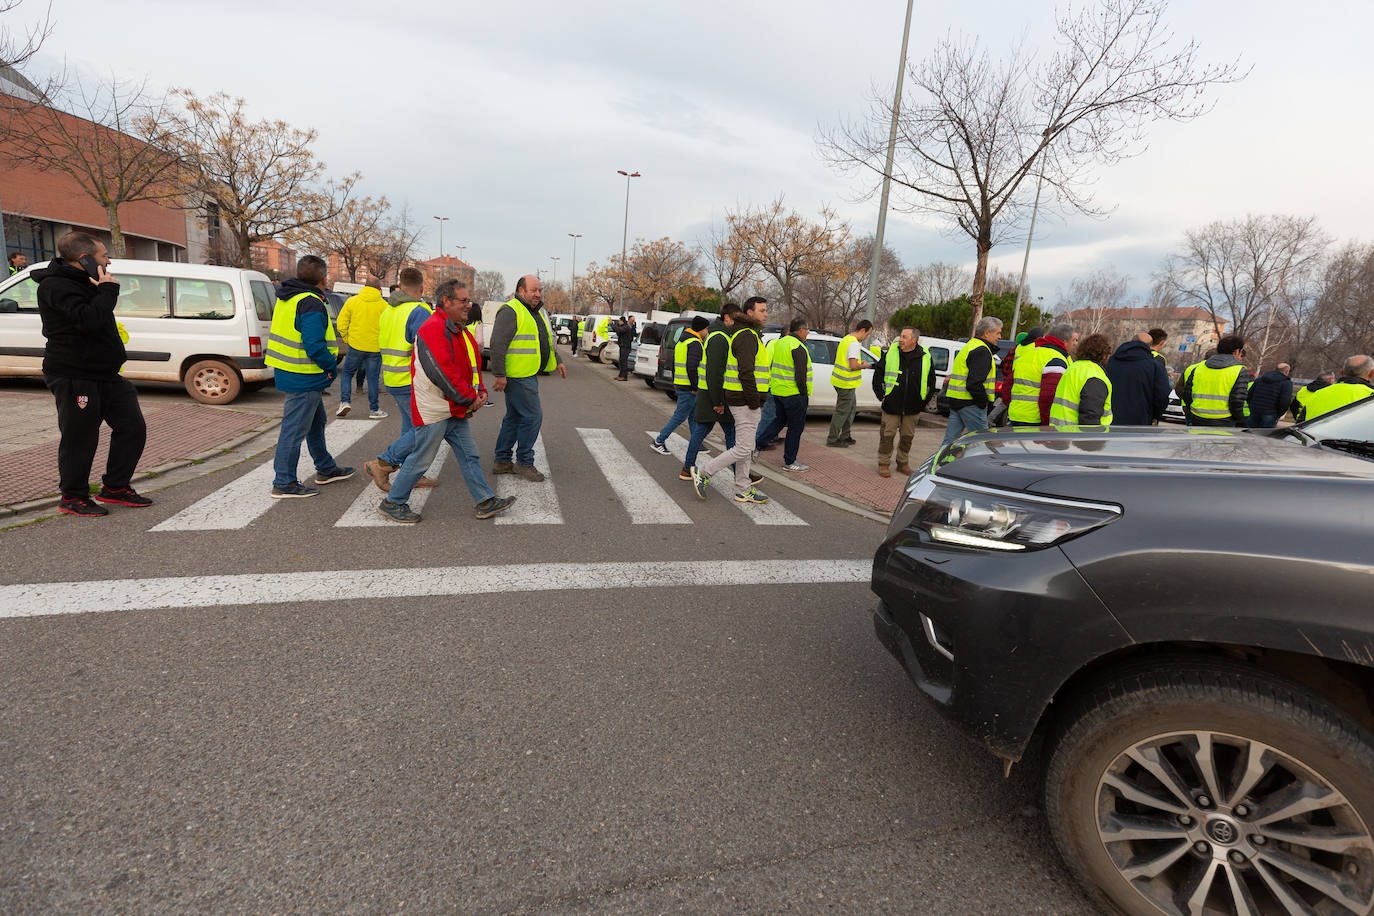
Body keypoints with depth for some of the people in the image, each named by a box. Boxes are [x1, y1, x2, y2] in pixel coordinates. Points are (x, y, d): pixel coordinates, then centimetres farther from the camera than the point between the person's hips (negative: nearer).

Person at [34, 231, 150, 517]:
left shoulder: (82, 282, 16)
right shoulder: (56, 286, -15)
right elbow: (87, 320, -30)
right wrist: (108, 290, -20)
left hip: (106, 375, 9)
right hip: (74, 378, -9)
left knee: (133, 429, 8)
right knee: (80, 439, 0)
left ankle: (115, 487, 21)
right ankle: (73, 497, 16)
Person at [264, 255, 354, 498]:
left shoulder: (286, 298, 11)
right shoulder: (311, 305, -20)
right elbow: (315, 346, -26)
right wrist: (332, 368, -9)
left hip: (287, 373, 10)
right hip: (303, 379, -10)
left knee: (316, 422, 22)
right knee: (294, 429, -3)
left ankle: (326, 469, 35)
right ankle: (284, 483, 6)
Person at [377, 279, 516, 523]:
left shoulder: (459, 329, 15)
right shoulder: (434, 328, -17)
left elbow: (472, 363, 21)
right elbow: (442, 372, -24)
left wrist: (480, 390, 4)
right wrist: (469, 398, -17)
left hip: (456, 410, 10)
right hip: (434, 409, -10)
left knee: (469, 455, 10)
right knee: (421, 458, 0)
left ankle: (486, 501, 16)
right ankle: (392, 502, 15)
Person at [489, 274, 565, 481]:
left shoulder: (536, 312, 18)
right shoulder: (510, 311, -13)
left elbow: (546, 341, 32)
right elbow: (497, 344, -20)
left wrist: (557, 362, 26)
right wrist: (500, 375, -23)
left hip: (528, 375, 10)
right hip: (517, 376, -10)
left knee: (514, 418, 14)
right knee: (532, 417, -8)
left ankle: (502, 462, 23)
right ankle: (524, 463, 3)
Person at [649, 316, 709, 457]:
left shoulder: (680, 342, 16)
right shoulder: (695, 344, -15)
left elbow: (673, 365, 20)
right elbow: (691, 367, -25)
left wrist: (674, 383, 23)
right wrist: (695, 387, -19)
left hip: (680, 385, 10)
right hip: (688, 388, -10)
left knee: (694, 416, 16)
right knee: (680, 416, -3)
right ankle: (658, 441, 0)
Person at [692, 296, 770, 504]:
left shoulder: (749, 335, 18)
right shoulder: (747, 336, -15)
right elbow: (745, 372, -23)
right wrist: (754, 401, -21)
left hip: (745, 401, 11)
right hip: (745, 401, -11)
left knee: (745, 447, 13)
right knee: (743, 448, -7)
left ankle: (743, 490, 21)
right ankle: (702, 472, 0)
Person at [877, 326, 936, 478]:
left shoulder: (925, 357, -1)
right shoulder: (891, 352, -2)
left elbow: (931, 380, 12)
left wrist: (924, 400, 8)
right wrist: (882, 394, 1)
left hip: (913, 407, 1)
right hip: (891, 404, -1)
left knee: (907, 436, 10)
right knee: (887, 434, 0)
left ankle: (902, 463, 25)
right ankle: (883, 464, 12)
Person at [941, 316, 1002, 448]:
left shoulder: (971, 345, 21)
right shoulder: (982, 351, -13)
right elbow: (974, 383, -22)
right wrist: (984, 402, -13)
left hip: (955, 400, 10)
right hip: (970, 403, -10)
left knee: (950, 440, 9)